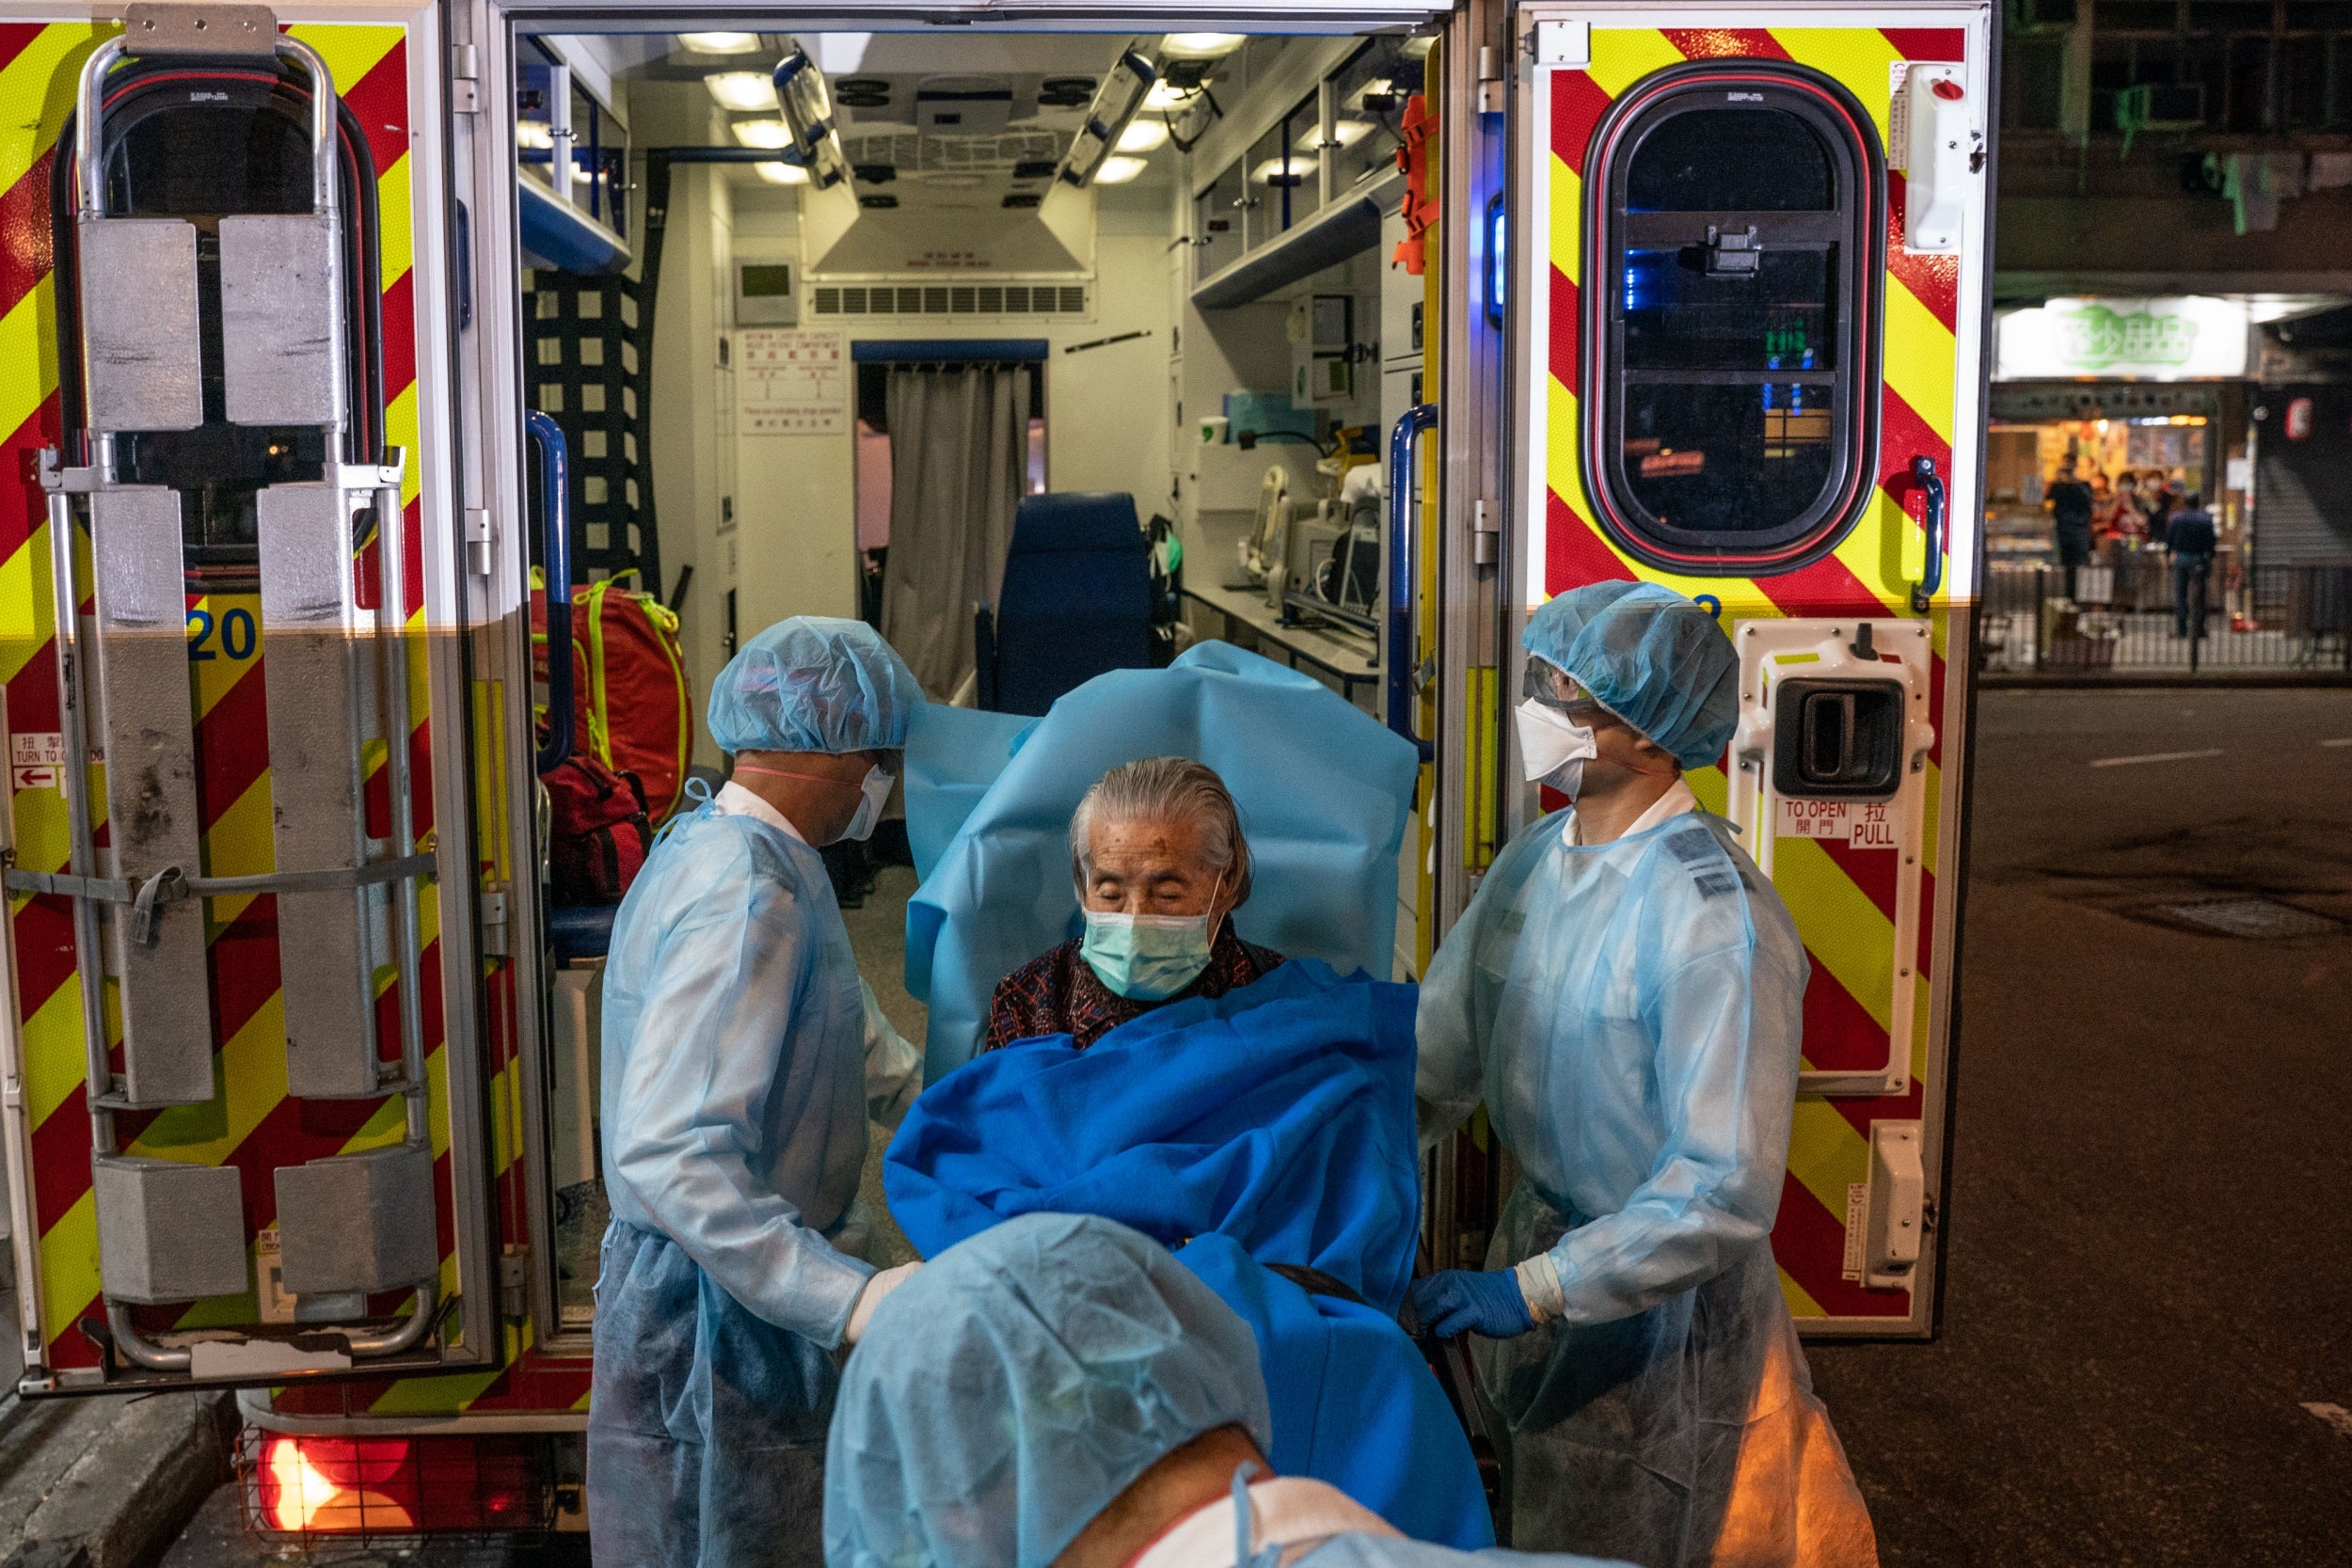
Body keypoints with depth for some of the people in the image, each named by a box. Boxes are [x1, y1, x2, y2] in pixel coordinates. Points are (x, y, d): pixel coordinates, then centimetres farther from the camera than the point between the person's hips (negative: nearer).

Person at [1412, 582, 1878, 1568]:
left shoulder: (1715, 921, -28)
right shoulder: (1533, 861, -4)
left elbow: (1725, 1190, -30)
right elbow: (1436, 1061, 1)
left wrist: (1533, 1292, -32)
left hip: (1665, 1294, -7)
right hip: (1541, 1237, 7)